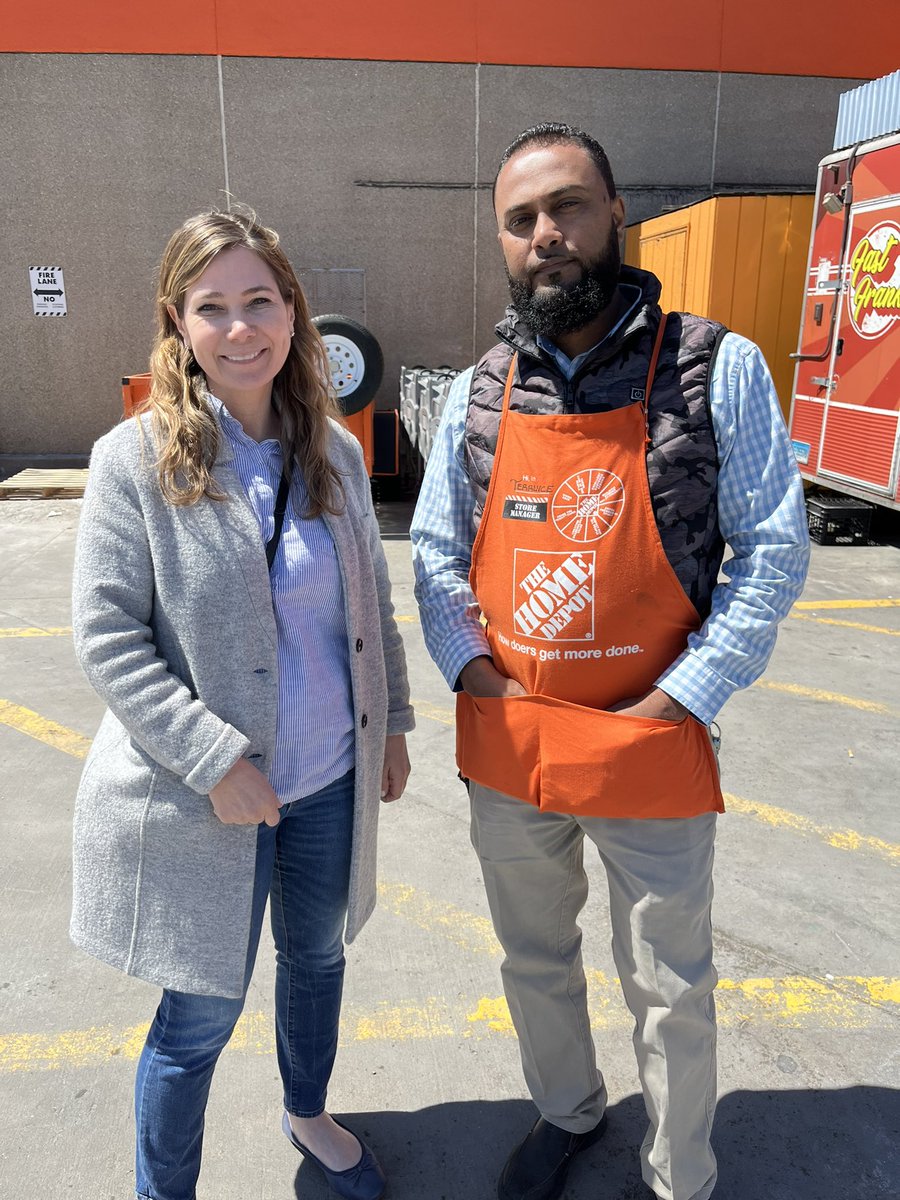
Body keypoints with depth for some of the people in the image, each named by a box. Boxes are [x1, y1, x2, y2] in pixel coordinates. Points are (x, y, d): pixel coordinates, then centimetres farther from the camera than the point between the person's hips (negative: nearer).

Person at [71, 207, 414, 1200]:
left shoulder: (334, 449, 0)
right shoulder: (135, 459, -13)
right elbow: (106, 640, -15)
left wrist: (390, 721, 10)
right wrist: (218, 761, -20)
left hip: (331, 779, 5)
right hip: (200, 800, -5)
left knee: (318, 957, 25)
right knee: (200, 1019, 11)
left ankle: (308, 1116, 55)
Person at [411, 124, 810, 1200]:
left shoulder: (717, 369, -9)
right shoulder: (480, 393, 1)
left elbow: (773, 551, -9)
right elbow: (434, 553, 6)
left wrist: (677, 704, -13)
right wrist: (471, 670, -6)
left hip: (649, 750, -3)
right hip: (505, 748, 4)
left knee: (669, 991, 16)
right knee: (534, 959, 24)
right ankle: (567, 1112, 53)